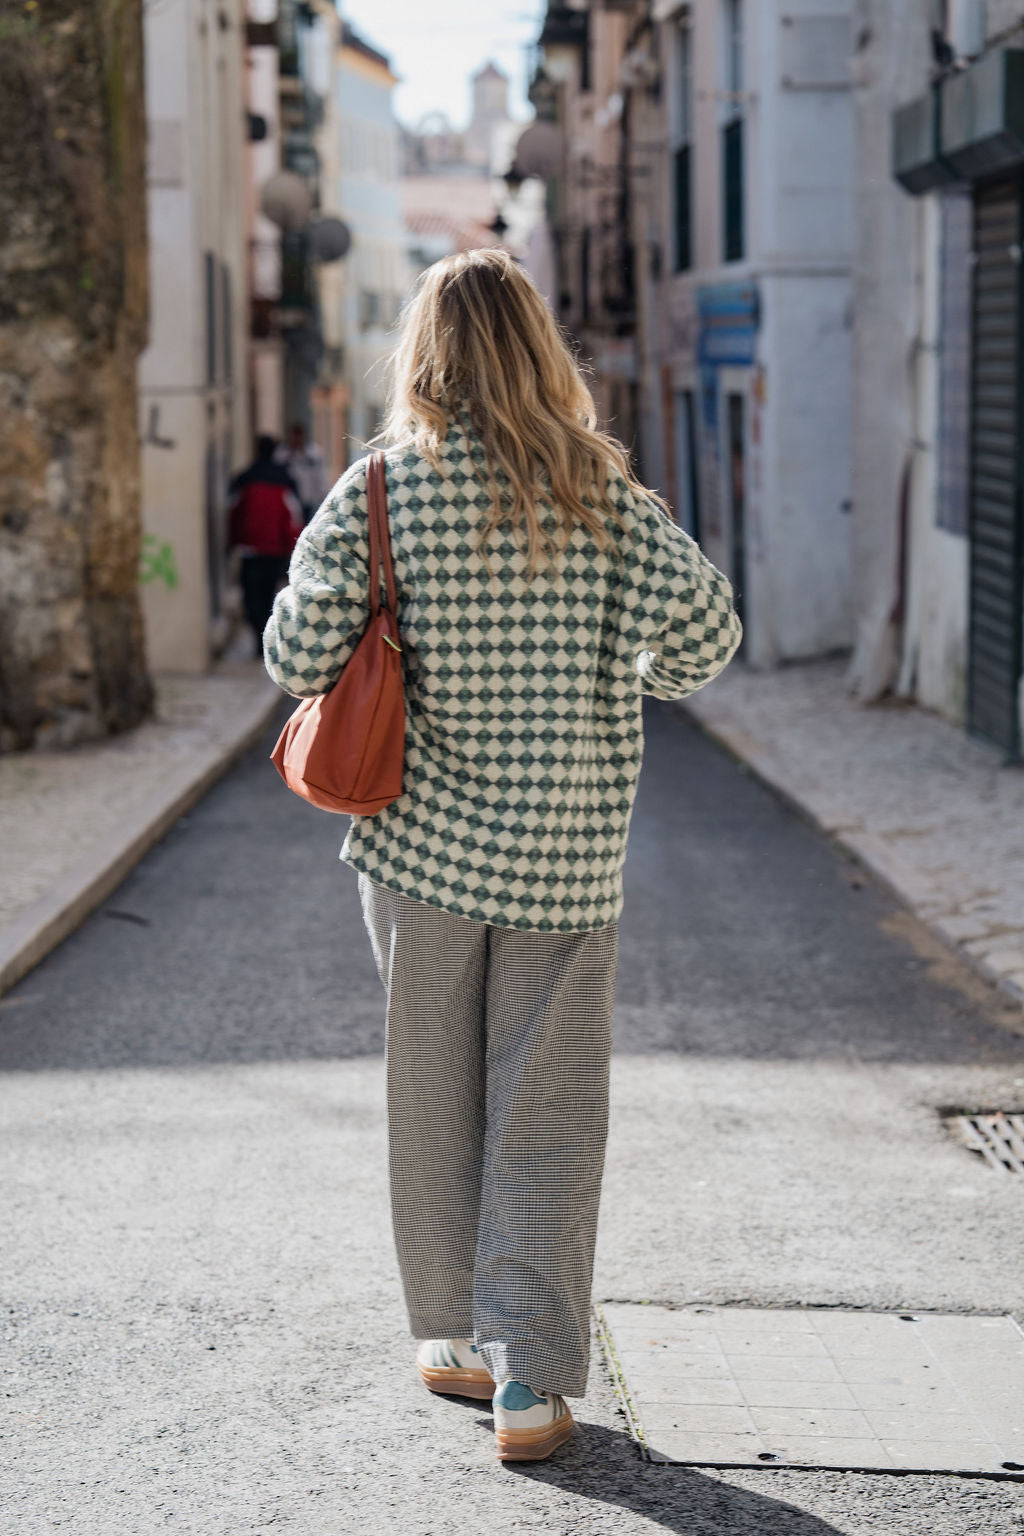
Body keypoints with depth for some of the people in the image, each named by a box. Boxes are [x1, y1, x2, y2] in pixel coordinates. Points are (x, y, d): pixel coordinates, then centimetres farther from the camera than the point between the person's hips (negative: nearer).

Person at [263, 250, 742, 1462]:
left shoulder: (380, 490, -6)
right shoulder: (602, 490, -3)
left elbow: (299, 655, -11)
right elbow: (707, 629, -9)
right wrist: (626, 679, 11)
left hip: (421, 839, 0)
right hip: (567, 854, 0)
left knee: (434, 1098, 16)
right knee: (545, 1115, 5)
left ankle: (450, 1335, 27)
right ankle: (528, 1378, 2)